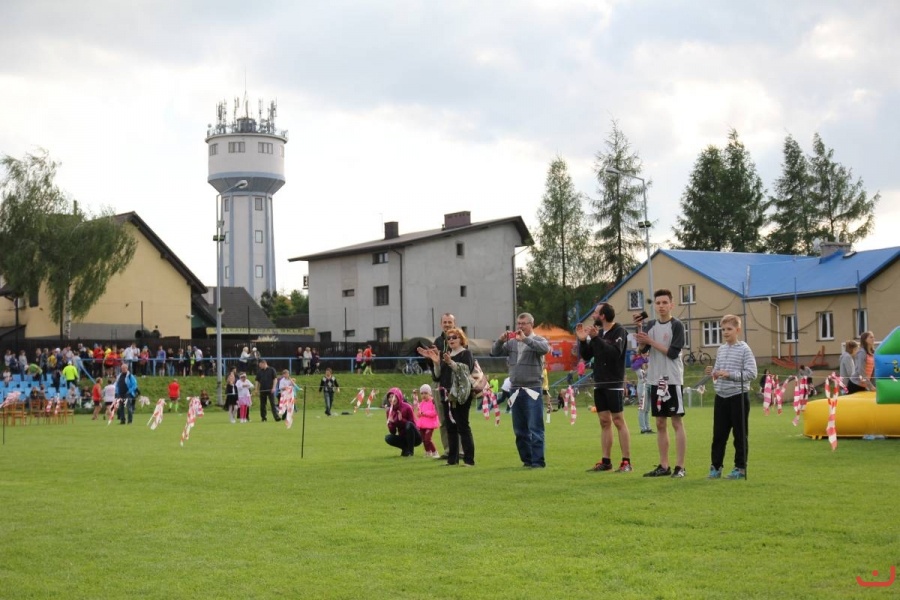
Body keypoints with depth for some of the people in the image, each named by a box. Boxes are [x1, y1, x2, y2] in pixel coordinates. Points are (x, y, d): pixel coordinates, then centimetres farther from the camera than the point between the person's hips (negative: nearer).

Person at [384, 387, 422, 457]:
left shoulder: (406, 407, -16)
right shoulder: (389, 411, -3)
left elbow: (412, 424, -15)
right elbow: (392, 432, -2)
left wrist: (401, 420, -30)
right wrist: (391, 423, -23)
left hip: (414, 438, -4)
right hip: (403, 437, 4)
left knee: (409, 425, -33)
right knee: (388, 438, -21)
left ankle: (410, 451, -20)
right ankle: (406, 448, -1)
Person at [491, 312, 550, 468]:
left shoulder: (537, 340, 1)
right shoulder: (511, 343, 13)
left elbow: (545, 349, -20)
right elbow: (494, 353, 9)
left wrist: (525, 339, -24)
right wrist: (500, 341, -9)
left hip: (532, 389, -5)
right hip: (515, 389, 5)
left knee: (535, 428, -6)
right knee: (520, 429, 9)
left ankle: (538, 460, -4)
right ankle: (527, 459, 18)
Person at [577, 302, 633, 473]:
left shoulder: (619, 331, -8)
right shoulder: (597, 332, 11)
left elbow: (615, 352, -23)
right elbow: (586, 356, 13)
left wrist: (596, 338, -25)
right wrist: (582, 340, -4)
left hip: (614, 383, -7)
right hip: (599, 383, 7)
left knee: (618, 421, -7)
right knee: (604, 422, 8)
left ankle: (626, 462, -6)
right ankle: (606, 461, 11)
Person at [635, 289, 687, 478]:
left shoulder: (676, 325, -4)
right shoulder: (650, 325, 11)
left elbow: (673, 352, -12)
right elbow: (643, 349, -1)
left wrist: (651, 341, -12)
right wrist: (639, 328, -12)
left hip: (672, 380, -6)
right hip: (656, 380, 6)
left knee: (676, 422, -5)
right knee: (660, 424, 8)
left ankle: (680, 466, -4)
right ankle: (664, 466, 13)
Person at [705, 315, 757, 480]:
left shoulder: (744, 349, -6)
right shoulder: (721, 350, 11)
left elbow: (751, 373, -13)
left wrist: (730, 374, -19)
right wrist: (713, 372, -5)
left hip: (738, 396, -5)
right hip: (721, 396, 5)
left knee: (740, 434, 4)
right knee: (718, 434, 8)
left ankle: (740, 467, 11)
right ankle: (715, 466, 15)